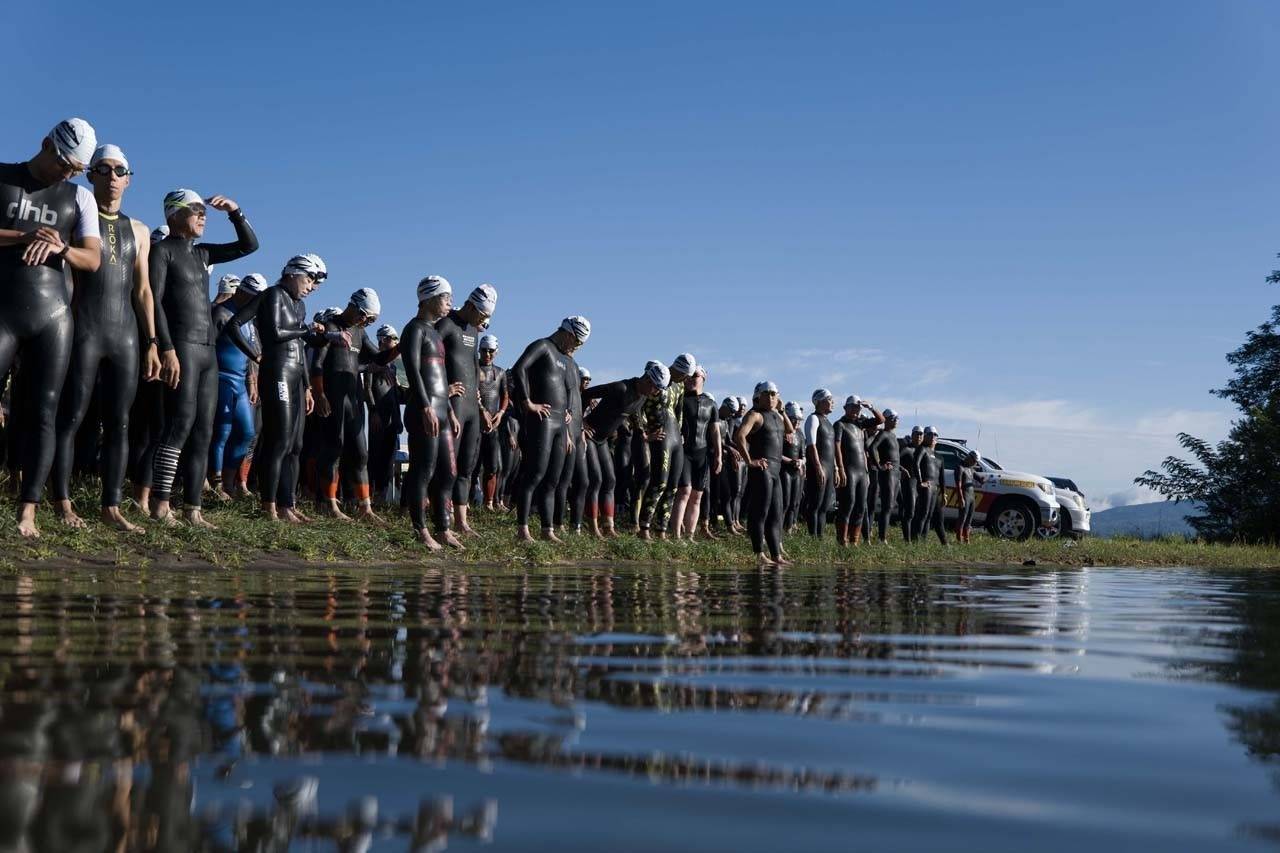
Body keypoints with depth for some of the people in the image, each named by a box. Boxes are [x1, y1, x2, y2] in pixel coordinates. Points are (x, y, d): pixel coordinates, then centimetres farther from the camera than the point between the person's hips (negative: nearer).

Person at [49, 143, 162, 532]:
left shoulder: (139, 231, 17)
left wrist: (151, 343, 10)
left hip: (126, 333, 4)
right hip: (84, 330, -4)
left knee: (119, 422, 1)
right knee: (71, 417, -4)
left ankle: (111, 506, 3)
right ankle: (63, 503, 1)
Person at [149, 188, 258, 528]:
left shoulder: (202, 253, 19)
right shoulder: (163, 250, 0)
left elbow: (249, 245, 24)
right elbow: (154, 300, -10)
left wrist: (235, 212, 8)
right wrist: (167, 349, -19)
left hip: (208, 349, 8)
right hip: (181, 346, -8)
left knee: (203, 431, 3)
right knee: (182, 421, -17)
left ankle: (192, 508, 4)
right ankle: (160, 504, -18)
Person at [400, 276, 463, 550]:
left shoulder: (434, 331, 21)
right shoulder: (415, 329, -6)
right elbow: (413, 371, -16)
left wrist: (450, 412, 23)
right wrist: (426, 408, -24)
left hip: (441, 410, 9)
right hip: (424, 410, -9)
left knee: (447, 473, 10)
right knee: (423, 471, -6)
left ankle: (443, 528, 15)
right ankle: (421, 530, -1)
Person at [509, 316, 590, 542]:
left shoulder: (565, 358, 23)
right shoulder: (542, 346, -4)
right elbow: (518, 369, -21)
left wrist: (566, 431, 24)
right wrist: (528, 403, -19)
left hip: (558, 424, 9)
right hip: (540, 420, -9)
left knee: (551, 480, 9)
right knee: (535, 474, -12)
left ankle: (548, 530, 14)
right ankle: (522, 529, -10)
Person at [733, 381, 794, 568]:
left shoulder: (775, 415, 18)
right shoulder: (755, 415, -7)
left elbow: (790, 430, 30)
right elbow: (739, 436, -21)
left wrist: (781, 412, 18)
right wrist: (749, 461, -19)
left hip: (776, 468, 9)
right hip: (762, 468, -9)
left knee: (776, 514, 11)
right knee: (760, 512, -9)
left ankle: (777, 555, 15)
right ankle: (760, 556, -10)